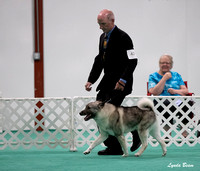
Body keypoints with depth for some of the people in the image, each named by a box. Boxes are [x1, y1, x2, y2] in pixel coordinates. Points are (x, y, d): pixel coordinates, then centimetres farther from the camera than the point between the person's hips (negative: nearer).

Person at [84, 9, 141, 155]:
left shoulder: (123, 37, -14)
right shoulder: (103, 37, 14)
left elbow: (132, 61, -18)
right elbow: (99, 61, 19)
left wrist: (122, 81, -25)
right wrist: (91, 80, 10)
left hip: (120, 83, -9)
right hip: (107, 82, 9)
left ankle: (115, 148, -4)